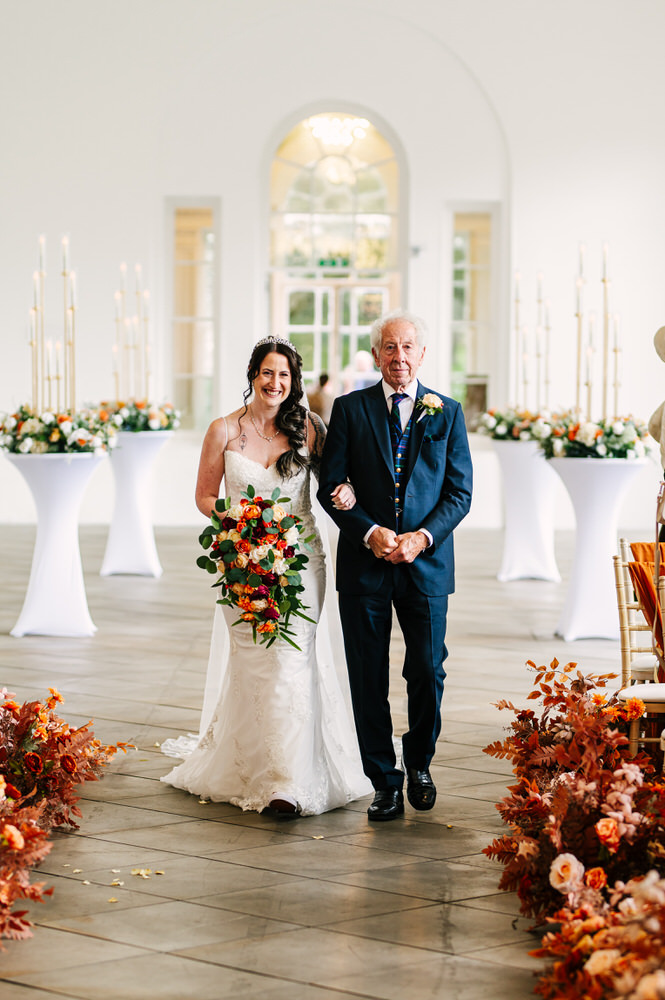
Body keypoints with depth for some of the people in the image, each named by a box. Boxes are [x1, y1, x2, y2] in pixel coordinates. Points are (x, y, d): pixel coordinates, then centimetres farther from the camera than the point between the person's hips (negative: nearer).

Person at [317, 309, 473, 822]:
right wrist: (372, 532, -13)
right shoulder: (350, 409, 4)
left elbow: (460, 491, 4)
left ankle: (419, 765, 25)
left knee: (428, 670, 2)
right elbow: (331, 487, 1)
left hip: (426, 562, 1)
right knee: (369, 678, 2)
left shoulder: (448, 412, 7)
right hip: (364, 564, 0)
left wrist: (422, 537, -11)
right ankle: (385, 781, 13)